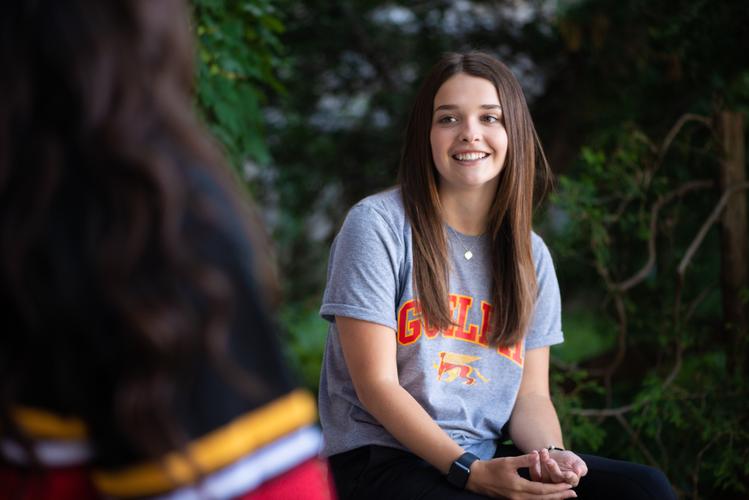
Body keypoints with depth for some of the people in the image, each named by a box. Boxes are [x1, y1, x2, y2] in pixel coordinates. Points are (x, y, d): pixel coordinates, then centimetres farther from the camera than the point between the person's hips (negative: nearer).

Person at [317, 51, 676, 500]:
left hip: (488, 458, 5)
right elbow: (377, 383, -10)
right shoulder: (378, 225, -5)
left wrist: (549, 452, -15)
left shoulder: (530, 254, 11)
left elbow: (531, 394, 8)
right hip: (385, 458, -5)